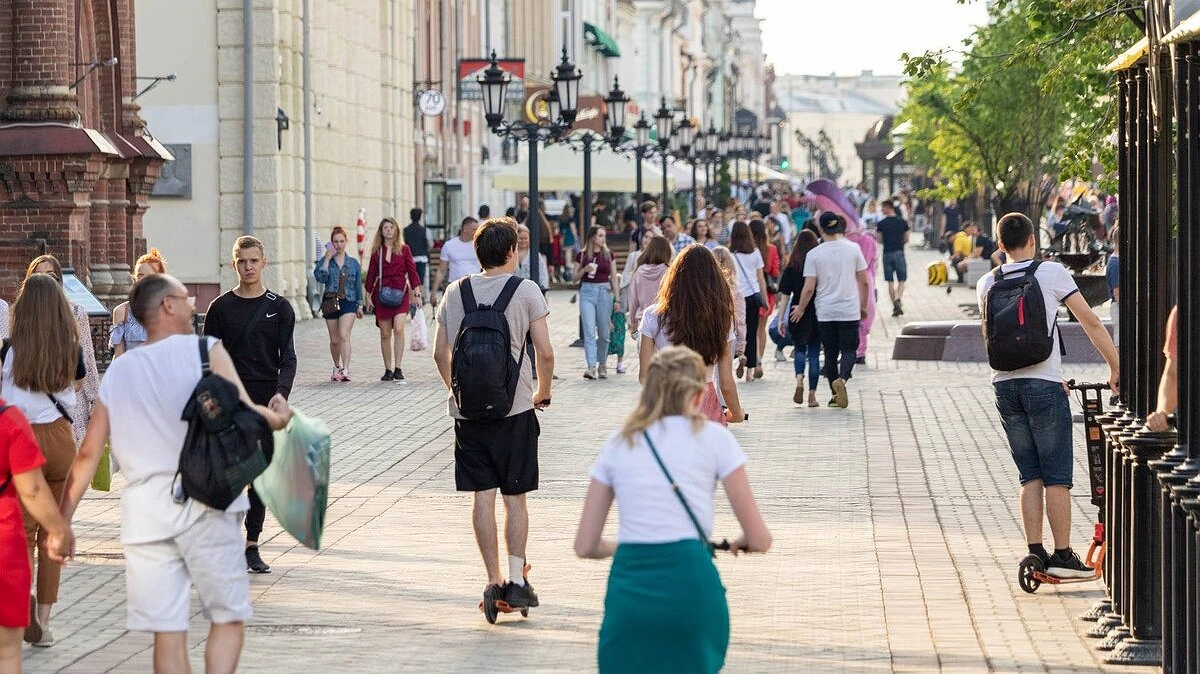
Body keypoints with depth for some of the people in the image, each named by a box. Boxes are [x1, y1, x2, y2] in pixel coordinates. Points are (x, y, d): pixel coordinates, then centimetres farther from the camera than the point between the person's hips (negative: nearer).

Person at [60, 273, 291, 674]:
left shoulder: (118, 372, 12)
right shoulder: (205, 351, 0)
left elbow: (89, 453, 10)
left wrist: (62, 520, 14)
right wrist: (276, 416, 8)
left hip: (144, 510, 4)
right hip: (205, 505, -4)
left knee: (167, 633, 6)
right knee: (228, 619, 5)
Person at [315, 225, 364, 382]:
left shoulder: (353, 263, 7)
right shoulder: (324, 261, 3)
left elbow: (358, 285, 12)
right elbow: (320, 277, -15)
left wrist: (359, 305, 10)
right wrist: (327, 258, -14)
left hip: (348, 302, -1)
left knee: (344, 335, -18)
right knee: (334, 340, 8)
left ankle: (346, 369, -24)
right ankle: (337, 367, 28)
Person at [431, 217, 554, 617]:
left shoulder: (455, 292, 5)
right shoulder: (525, 291, -5)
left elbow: (440, 352, 8)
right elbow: (545, 353, -7)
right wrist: (543, 394, 8)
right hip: (514, 408, -2)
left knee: (483, 496, 5)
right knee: (515, 497, 7)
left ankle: (493, 582, 4)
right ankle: (516, 580, 4)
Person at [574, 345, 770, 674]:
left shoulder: (617, 443, 15)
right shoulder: (713, 437, 7)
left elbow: (585, 546, 15)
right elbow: (759, 540, 7)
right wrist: (737, 543, 30)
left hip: (629, 587, 2)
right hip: (689, 580, -2)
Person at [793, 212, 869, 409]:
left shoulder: (814, 254, -6)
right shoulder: (853, 249, -3)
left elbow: (809, 288, -7)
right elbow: (864, 282, 2)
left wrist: (800, 308, 9)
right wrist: (863, 306, 15)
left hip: (825, 312, 0)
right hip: (849, 310, 0)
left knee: (830, 353, 11)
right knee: (849, 350, 4)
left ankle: (836, 395, 14)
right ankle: (842, 378, -24)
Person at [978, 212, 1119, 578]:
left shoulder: (986, 283, 9)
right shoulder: (1052, 273, -2)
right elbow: (1091, 322, -2)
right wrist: (1116, 366, 6)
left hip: (1004, 385, 4)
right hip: (1043, 383, -4)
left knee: (1030, 476, 11)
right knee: (1056, 476, 1)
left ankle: (1035, 551, 6)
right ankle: (1063, 555, 1)